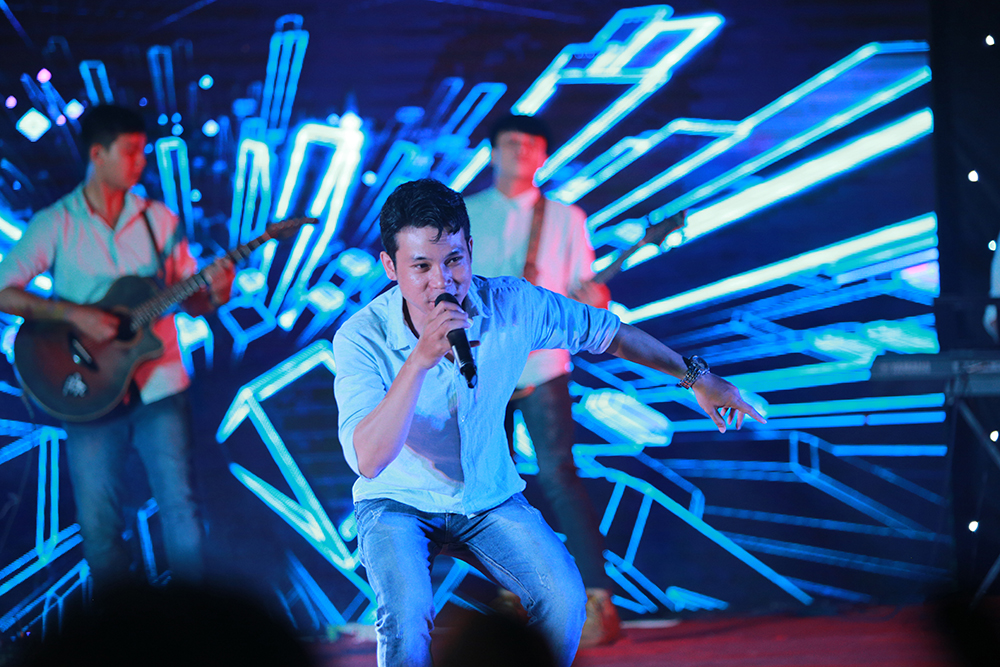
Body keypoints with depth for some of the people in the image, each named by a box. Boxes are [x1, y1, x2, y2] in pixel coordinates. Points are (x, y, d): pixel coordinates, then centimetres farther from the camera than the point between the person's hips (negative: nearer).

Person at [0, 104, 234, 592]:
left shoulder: (158, 220, 7)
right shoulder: (55, 225, -1)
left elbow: (188, 299, 12)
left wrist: (213, 295, -12)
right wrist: (75, 314, -19)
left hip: (159, 387, 1)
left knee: (179, 506, -5)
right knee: (98, 522, 1)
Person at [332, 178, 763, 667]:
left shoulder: (513, 306, -14)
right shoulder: (362, 338, -23)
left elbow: (603, 331, 6)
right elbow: (368, 460, -35)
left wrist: (697, 377, 14)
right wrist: (420, 360, -44)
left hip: (489, 495, 3)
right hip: (397, 502, -3)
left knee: (565, 600, -21)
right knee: (406, 613, -32)